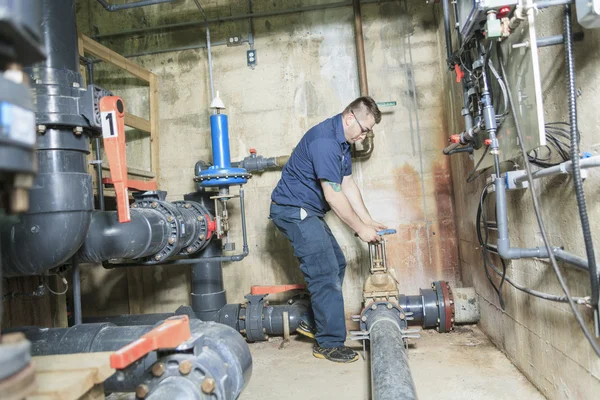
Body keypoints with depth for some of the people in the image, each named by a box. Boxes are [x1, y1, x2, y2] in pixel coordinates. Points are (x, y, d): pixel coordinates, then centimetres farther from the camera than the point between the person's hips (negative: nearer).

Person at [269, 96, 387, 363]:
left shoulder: (342, 141, 10)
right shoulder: (324, 140, -23)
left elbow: (348, 185, 11)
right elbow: (333, 195, -24)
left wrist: (369, 221, 7)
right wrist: (360, 229, -15)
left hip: (307, 212, 11)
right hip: (294, 210, -11)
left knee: (337, 264, 13)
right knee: (325, 275, -10)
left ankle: (314, 322, 24)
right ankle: (330, 343, 0)